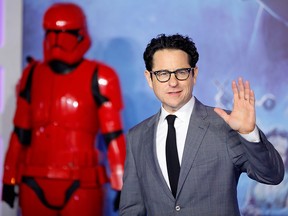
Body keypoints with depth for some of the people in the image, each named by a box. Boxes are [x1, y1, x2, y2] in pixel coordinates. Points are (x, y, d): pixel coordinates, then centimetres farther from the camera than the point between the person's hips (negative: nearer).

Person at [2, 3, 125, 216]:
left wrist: (121, 185, -7)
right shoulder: (33, 76, 8)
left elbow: (113, 136, -5)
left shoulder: (98, 79, -4)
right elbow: (20, 133, 12)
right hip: (35, 185, 4)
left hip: (82, 186, -4)